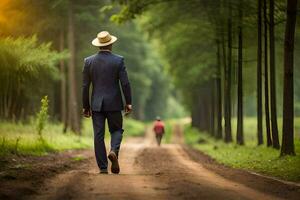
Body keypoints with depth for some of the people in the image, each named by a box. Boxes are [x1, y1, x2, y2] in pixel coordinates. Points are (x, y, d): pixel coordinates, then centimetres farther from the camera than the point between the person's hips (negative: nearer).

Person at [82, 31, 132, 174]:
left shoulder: (89, 61, 1)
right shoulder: (118, 60, -5)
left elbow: (85, 86, 2)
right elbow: (125, 83, -7)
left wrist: (86, 106, 9)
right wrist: (128, 102, 2)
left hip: (97, 104, 1)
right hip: (114, 103, -1)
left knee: (98, 135, 4)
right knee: (116, 130, 14)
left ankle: (103, 168, 2)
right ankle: (114, 151, -15)